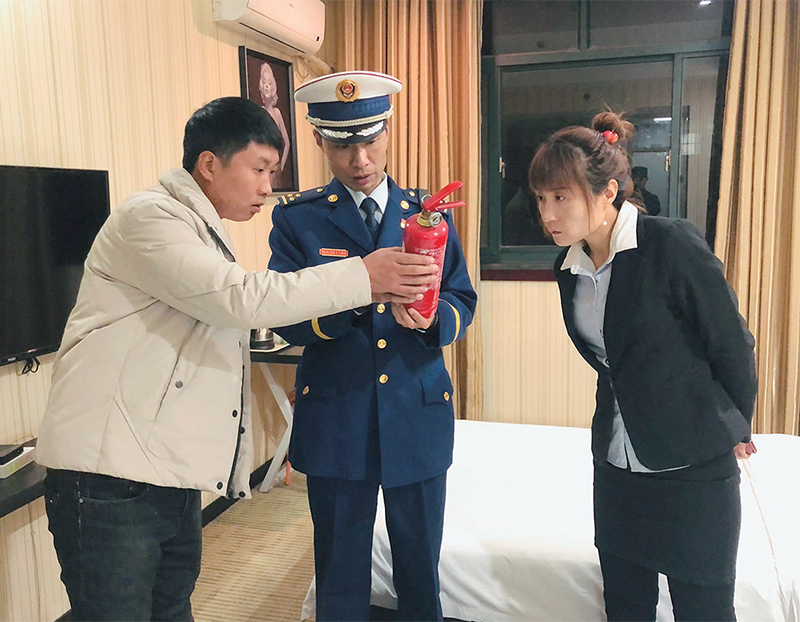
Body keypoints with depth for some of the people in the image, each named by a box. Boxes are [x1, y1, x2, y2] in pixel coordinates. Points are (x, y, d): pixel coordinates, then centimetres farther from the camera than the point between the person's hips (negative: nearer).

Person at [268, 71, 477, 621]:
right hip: (335, 421, -1)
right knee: (341, 576, 14)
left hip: (419, 416, 2)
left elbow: (463, 301, 4)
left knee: (420, 569, 16)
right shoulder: (297, 218, 0)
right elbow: (285, 318, -9)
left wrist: (433, 318, -20)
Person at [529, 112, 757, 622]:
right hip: (617, 463, 6)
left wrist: (736, 430, 3)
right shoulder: (570, 267, 2)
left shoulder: (673, 244, -17)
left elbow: (732, 344, -9)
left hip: (694, 467, -5)